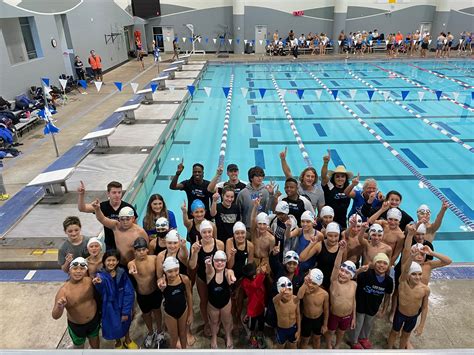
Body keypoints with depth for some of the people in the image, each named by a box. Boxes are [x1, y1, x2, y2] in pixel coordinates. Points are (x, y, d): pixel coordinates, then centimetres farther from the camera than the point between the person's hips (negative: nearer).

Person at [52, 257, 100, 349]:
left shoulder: (90, 280, -19)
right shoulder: (63, 290, -27)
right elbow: (55, 316, -27)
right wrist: (59, 307, -50)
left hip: (94, 320, 3)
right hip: (76, 325, -2)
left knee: (94, 339, 28)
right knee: (79, 346, 24)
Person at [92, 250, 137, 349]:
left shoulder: (122, 274, -16)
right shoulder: (100, 276, -18)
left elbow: (129, 293, -14)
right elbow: (101, 293, -37)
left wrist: (126, 312, -15)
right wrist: (98, 284, -59)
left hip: (123, 306, 1)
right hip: (110, 308, -1)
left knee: (126, 324, 23)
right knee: (114, 326, 19)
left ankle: (127, 340, 53)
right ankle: (118, 342, 51)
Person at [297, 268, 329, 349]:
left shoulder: (324, 294, -23)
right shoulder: (305, 290, -27)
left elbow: (326, 310, -7)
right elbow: (299, 296, -51)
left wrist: (325, 325, 1)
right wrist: (305, 283, -54)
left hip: (319, 320, 1)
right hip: (306, 319, -1)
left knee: (317, 338, 26)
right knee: (304, 340, 18)